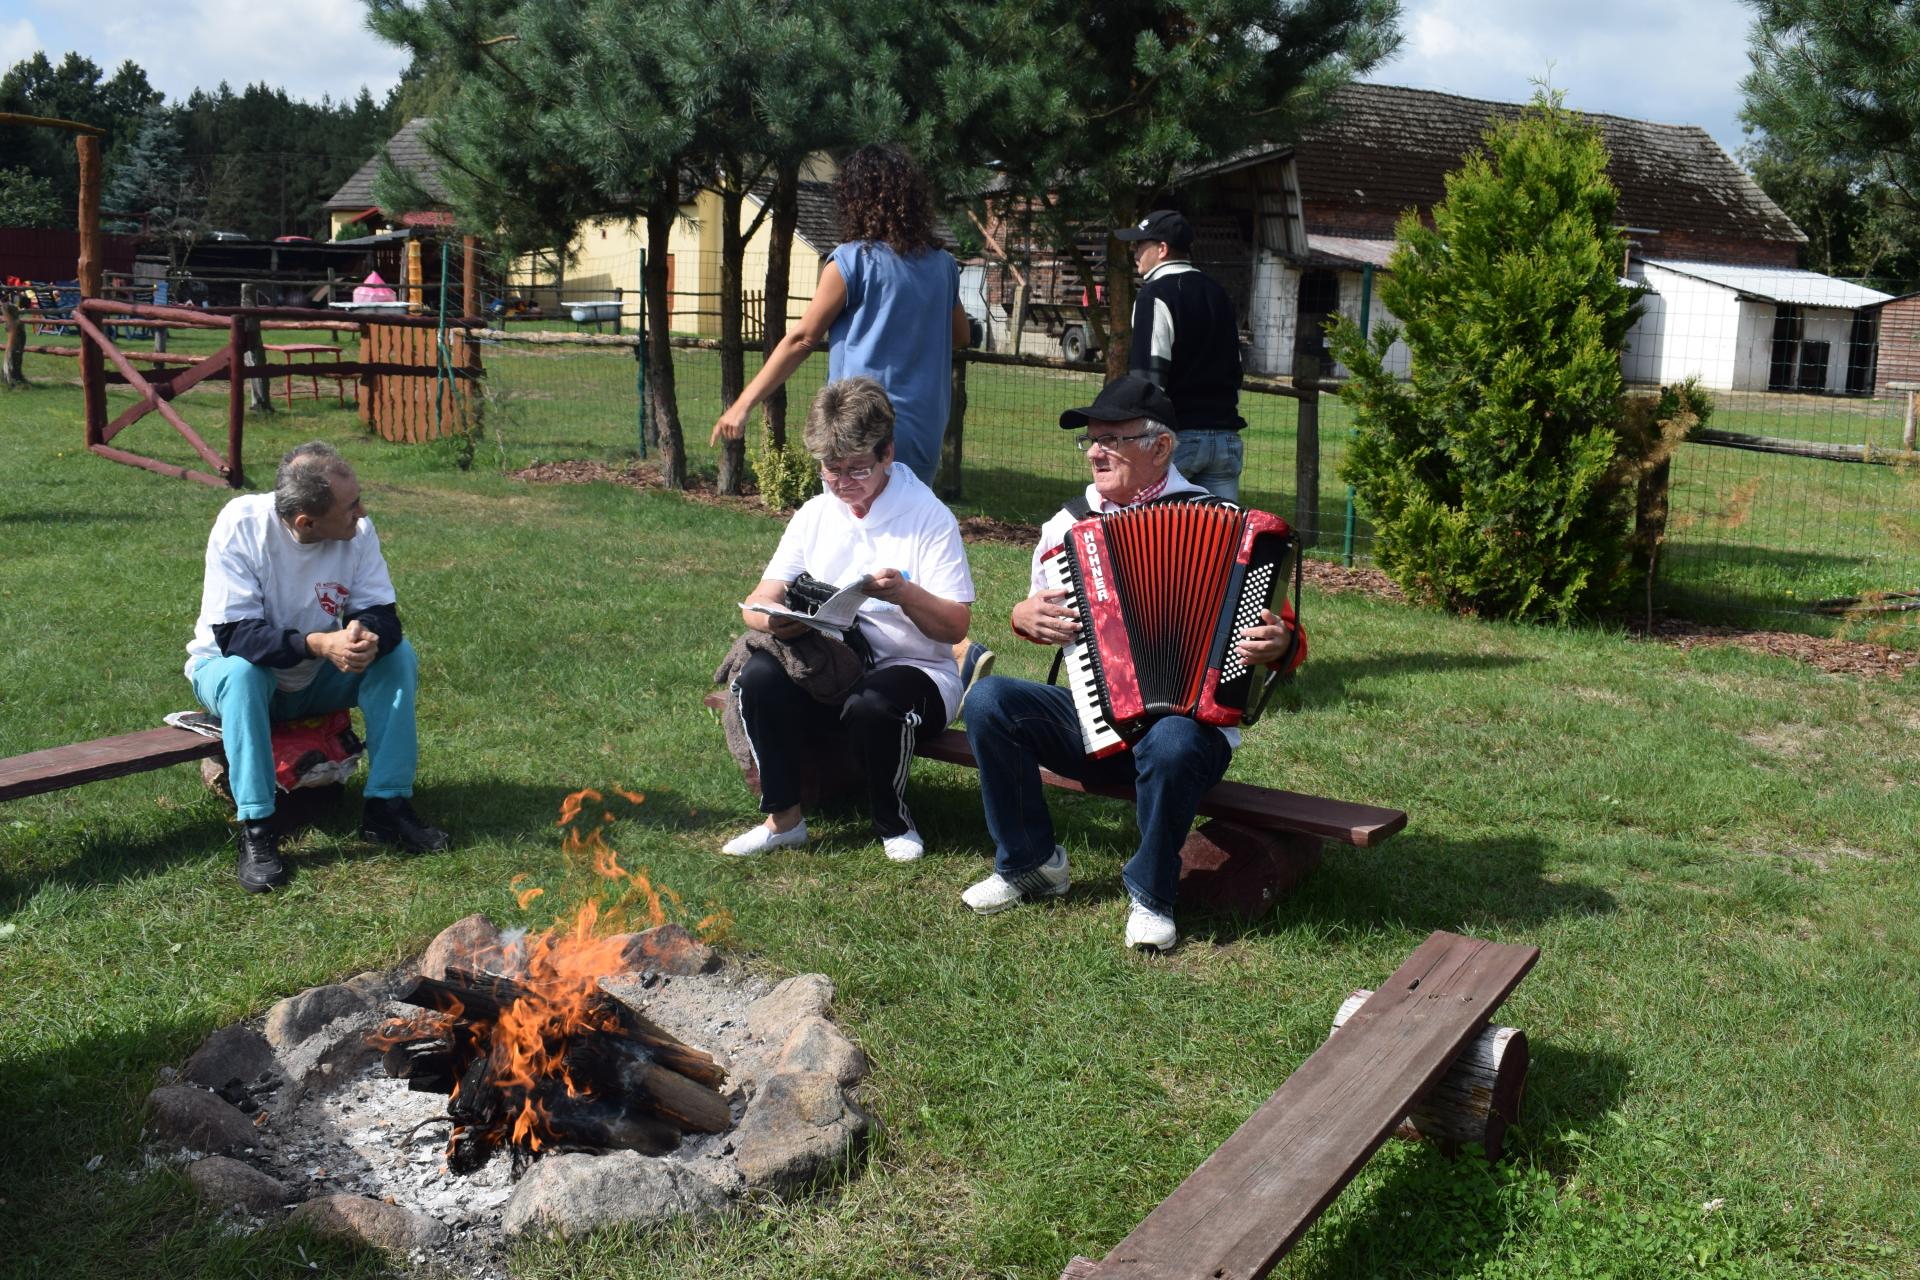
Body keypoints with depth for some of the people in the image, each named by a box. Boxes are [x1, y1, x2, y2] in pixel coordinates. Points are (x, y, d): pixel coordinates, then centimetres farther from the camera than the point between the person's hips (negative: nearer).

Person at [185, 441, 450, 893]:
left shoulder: (358, 530, -18)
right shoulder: (240, 524, -27)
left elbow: (383, 615, -16)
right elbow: (234, 635, -31)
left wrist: (365, 635, -42)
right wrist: (318, 644, -45)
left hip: (316, 680, 4)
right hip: (228, 666, -3)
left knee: (397, 655, -19)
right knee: (242, 671, -36)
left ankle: (387, 807, -15)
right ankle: (256, 831, -30)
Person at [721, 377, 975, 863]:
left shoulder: (928, 517, -6)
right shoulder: (814, 515, 8)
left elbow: (955, 626, -11)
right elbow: (756, 603, 3)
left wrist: (905, 594, -32)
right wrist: (773, 618, -23)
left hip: (912, 669, -4)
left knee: (873, 704, -37)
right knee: (759, 676, -26)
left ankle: (893, 822, -8)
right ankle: (783, 818, -10)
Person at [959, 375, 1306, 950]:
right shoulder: (1067, 523, 8)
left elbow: (1282, 635, -3)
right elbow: (1037, 613, 22)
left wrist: (1278, 644, -27)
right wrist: (1025, 617, -2)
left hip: (1184, 718, -4)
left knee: (1172, 744, -39)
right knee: (988, 699, -19)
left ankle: (1151, 895, -10)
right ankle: (1028, 862, -1)